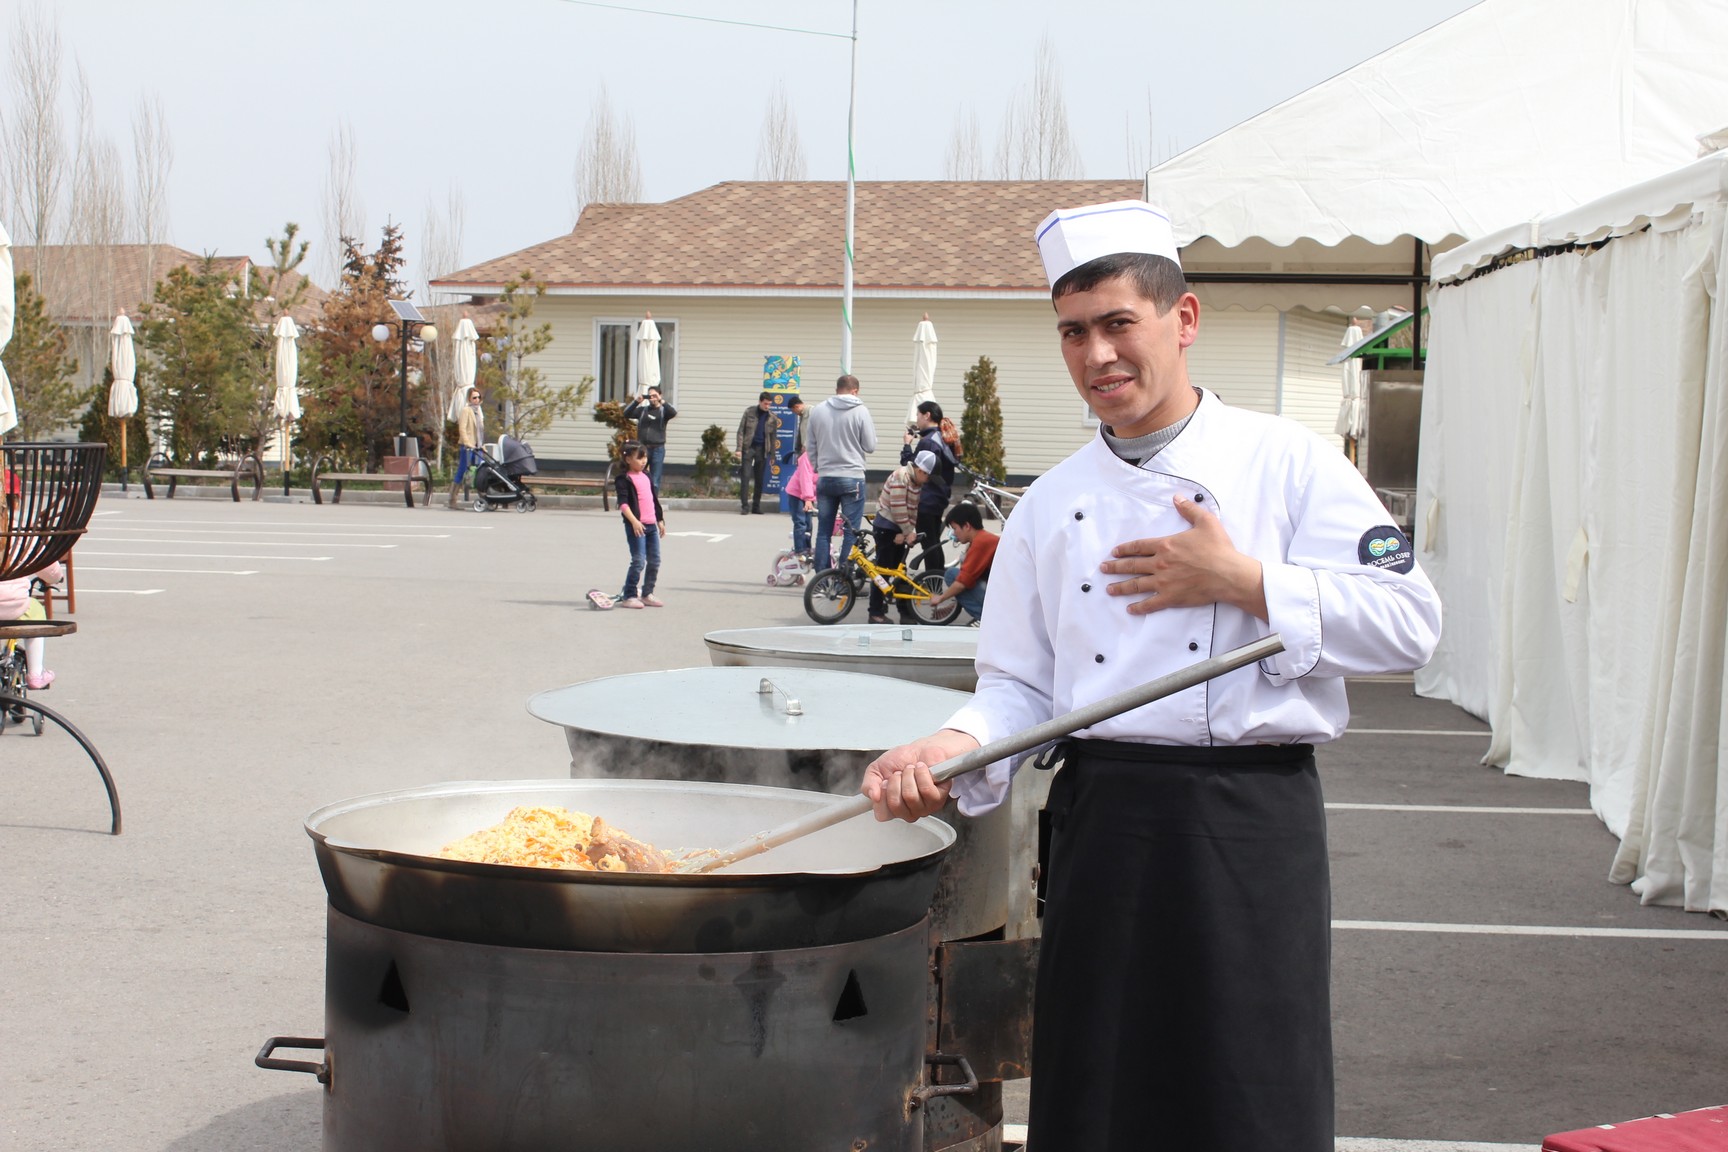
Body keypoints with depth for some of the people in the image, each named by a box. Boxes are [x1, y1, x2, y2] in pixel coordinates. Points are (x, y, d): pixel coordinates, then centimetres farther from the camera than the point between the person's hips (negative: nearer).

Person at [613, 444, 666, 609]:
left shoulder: (647, 476, 17)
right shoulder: (624, 479, -7)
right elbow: (623, 503, -17)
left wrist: (660, 520, 23)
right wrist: (634, 521, -26)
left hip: (651, 525, 8)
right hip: (636, 526, -8)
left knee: (654, 561, 10)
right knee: (639, 561, -12)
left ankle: (647, 594, 21)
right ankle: (628, 596, -6)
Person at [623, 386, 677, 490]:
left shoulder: (663, 410, 5)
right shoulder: (642, 409, 10)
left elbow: (673, 412, -16)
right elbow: (626, 414, -1)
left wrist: (661, 400, -22)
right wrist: (636, 401, -13)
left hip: (657, 448, -2)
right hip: (642, 447, 2)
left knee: (654, 482, 1)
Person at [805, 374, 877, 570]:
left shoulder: (817, 411, 4)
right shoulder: (860, 411, -8)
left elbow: (811, 446, 9)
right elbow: (870, 446, -5)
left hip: (825, 478, 4)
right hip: (852, 478, -4)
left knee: (824, 531, 10)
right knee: (851, 532, 1)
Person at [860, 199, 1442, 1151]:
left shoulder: (1289, 462, 0)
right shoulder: (1051, 503, 12)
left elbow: (1408, 624, -5)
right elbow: (1020, 686, 12)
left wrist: (1246, 584, -12)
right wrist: (957, 746, -8)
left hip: (1249, 821, -3)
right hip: (1102, 815, 4)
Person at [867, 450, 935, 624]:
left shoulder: (916, 481, 6)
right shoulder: (901, 476, -20)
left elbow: (913, 509, 3)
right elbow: (898, 508, -23)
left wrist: (910, 532, -10)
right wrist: (908, 531, -17)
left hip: (898, 529, 8)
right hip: (886, 526, -8)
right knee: (883, 570, -5)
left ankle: (905, 612, 12)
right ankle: (876, 613, 0)